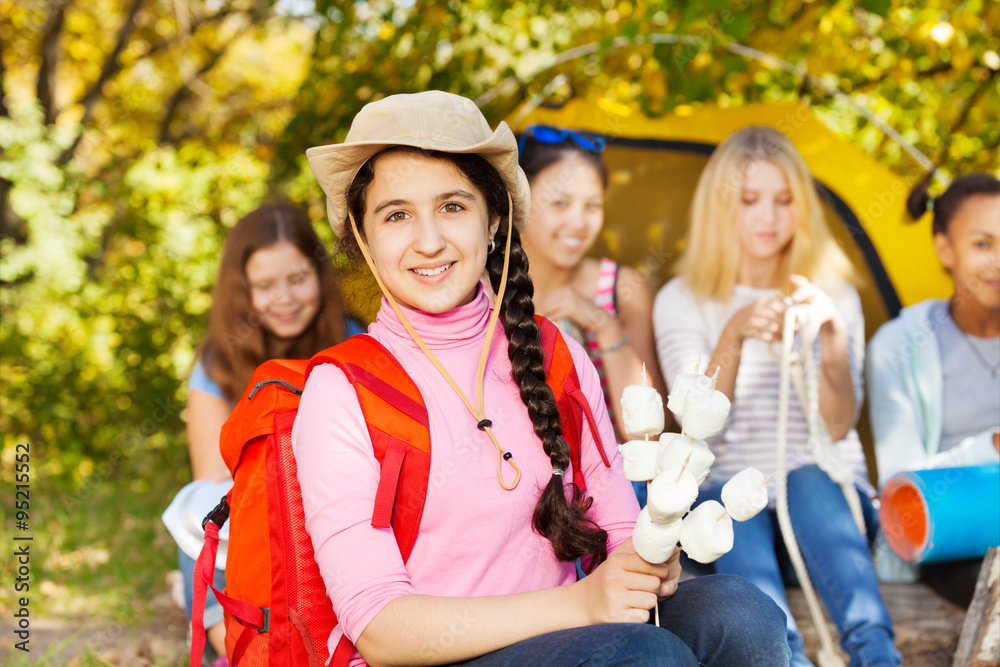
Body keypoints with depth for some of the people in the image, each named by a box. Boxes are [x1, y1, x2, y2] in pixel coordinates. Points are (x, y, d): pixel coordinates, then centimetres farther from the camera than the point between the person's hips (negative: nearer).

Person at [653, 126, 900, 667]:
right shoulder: (681, 301, 3)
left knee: (811, 481, -35)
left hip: (828, 493, 1)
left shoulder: (835, 295, 6)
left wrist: (833, 341, -24)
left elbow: (837, 426, -6)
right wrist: (733, 334, -28)